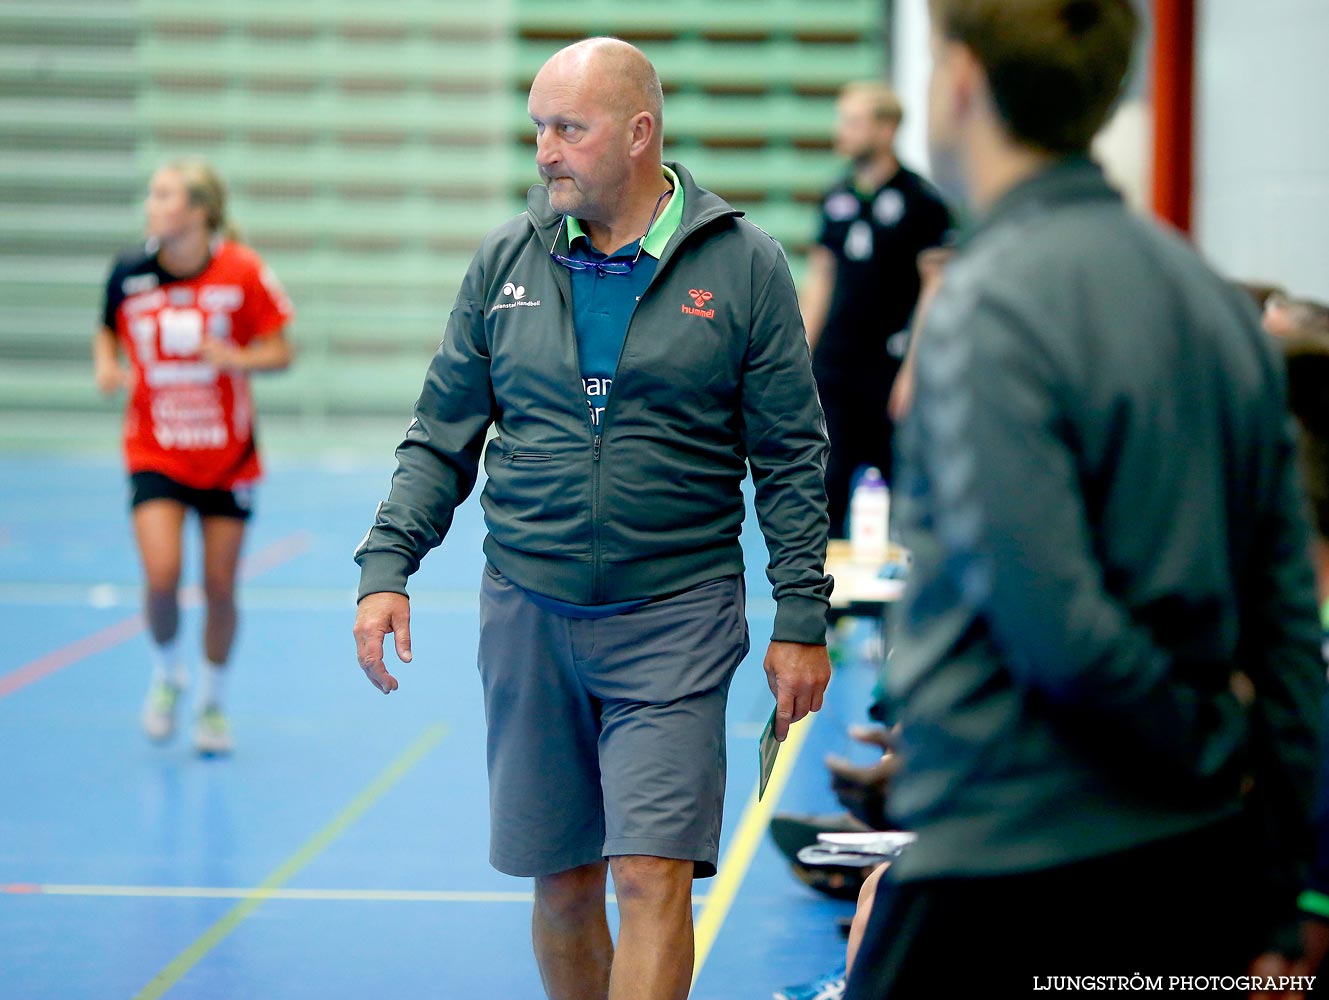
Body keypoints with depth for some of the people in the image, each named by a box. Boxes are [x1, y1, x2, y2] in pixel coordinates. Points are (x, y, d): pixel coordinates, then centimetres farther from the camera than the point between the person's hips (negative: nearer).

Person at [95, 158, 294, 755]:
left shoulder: (242, 271, -12)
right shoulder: (129, 273, -7)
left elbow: (280, 352, -5)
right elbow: (108, 330, 12)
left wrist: (236, 357, -24)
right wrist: (106, 364, -9)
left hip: (229, 455, 0)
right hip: (154, 453, 0)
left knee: (220, 586, 4)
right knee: (161, 575, -16)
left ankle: (212, 701, 30)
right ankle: (166, 675, 15)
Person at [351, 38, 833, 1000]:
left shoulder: (743, 263, -2)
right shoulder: (506, 260, 5)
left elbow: (792, 458, 0)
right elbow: (442, 437, 10)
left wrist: (802, 619, -3)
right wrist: (387, 566, -1)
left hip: (675, 620, -3)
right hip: (526, 614, 3)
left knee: (653, 879, -10)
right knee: (562, 884, 10)